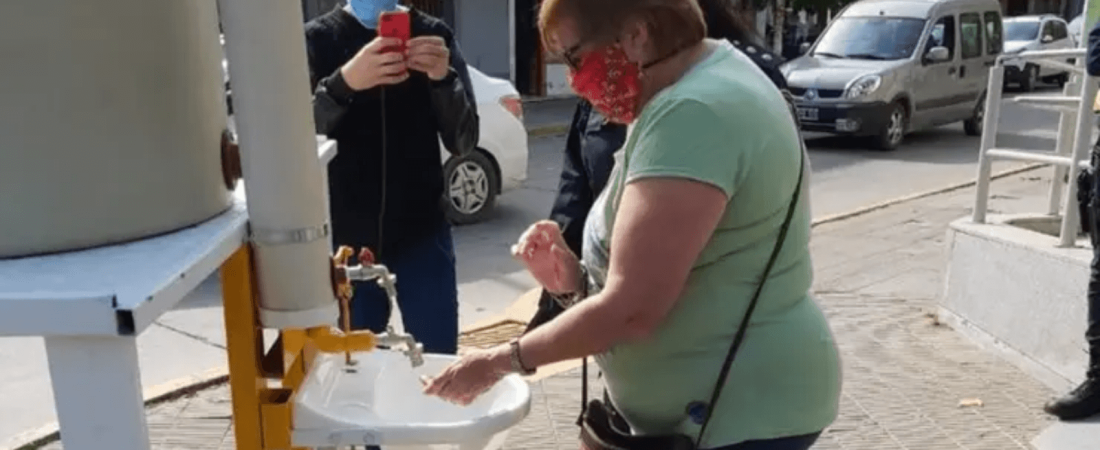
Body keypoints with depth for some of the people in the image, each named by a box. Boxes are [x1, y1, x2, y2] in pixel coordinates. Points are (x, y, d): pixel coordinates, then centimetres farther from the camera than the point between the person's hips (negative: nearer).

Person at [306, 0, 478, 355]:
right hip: (345, 240, 0)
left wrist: (444, 79, -23)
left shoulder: (433, 35, 2)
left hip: (422, 236, 1)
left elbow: (463, 141, -4)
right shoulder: (317, 39, -1)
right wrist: (343, 83, -31)